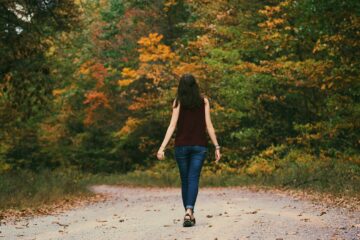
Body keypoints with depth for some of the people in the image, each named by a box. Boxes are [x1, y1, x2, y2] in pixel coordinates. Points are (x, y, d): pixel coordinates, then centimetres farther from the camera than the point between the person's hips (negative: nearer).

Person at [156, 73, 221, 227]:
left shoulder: (178, 102, 0)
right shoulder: (204, 101, 3)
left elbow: (173, 125, -8)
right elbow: (208, 126, -1)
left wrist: (162, 147, -10)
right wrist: (217, 147, 3)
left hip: (182, 145, 0)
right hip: (199, 146, 0)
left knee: (185, 180, 12)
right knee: (193, 179, -5)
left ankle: (189, 214, 17)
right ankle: (189, 211, -25)